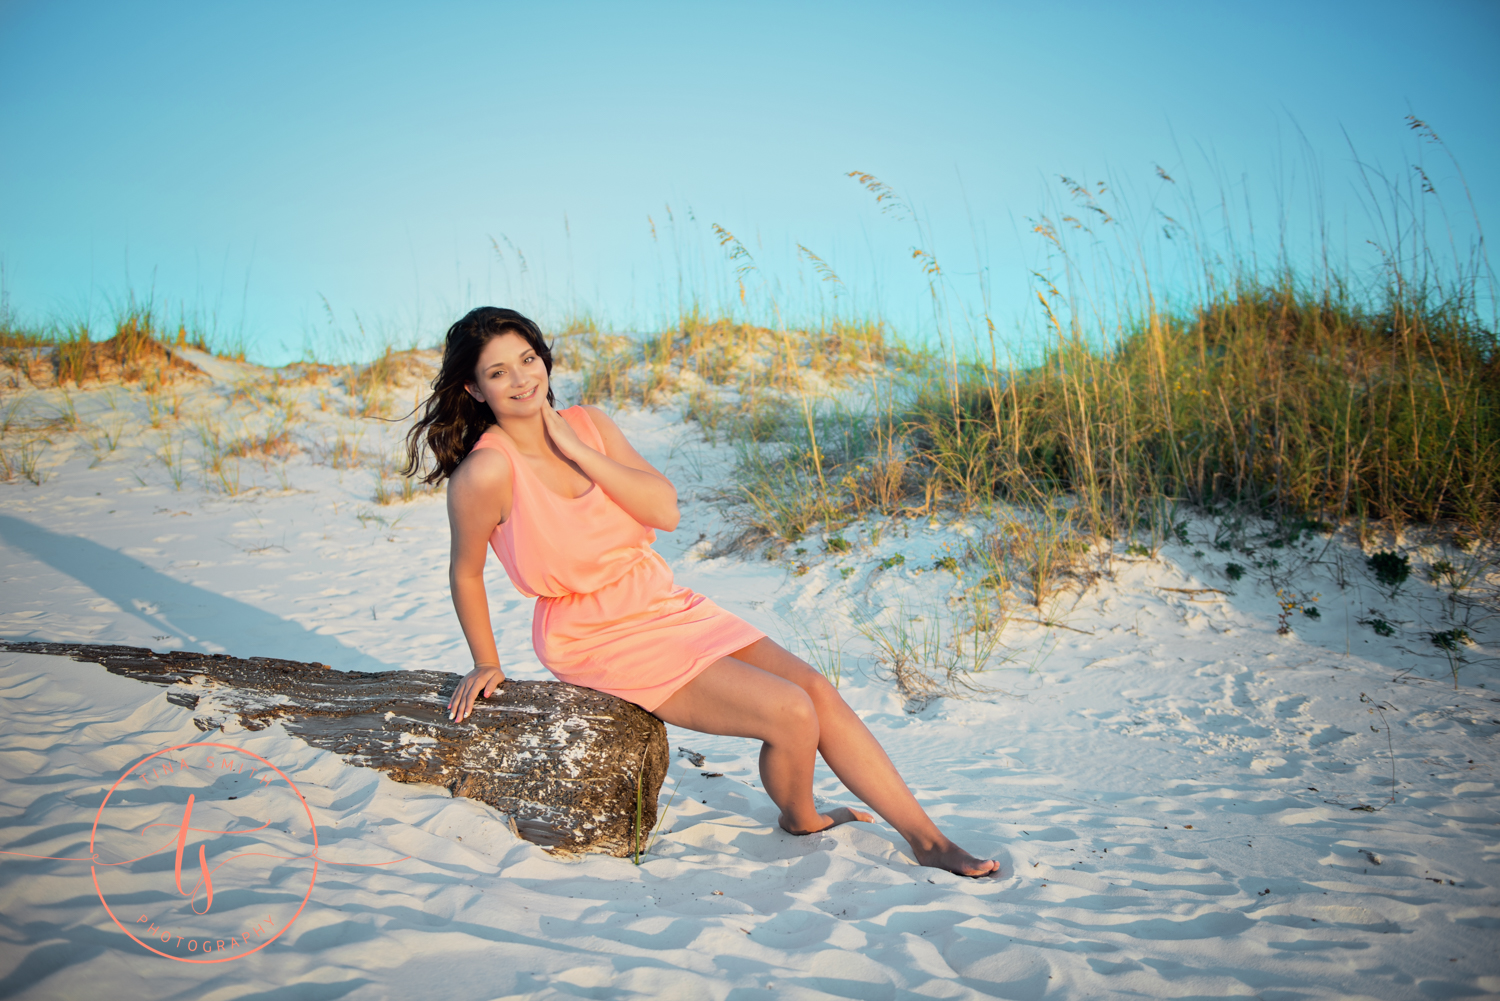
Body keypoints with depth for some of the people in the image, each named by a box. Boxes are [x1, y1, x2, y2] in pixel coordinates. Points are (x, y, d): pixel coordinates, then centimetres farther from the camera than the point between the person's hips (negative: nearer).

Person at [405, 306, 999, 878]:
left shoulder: (587, 424, -2)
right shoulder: (487, 471, -20)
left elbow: (666, 510, -9)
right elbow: (466, 571, -6)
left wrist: (578, 452, -16)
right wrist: (486, 664, 3)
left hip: (662, 602, 6)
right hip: (597, 639, -6)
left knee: (816, 688, -3)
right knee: (791, 713, -15)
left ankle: (926, 839, 8)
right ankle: (800, 820, 19)